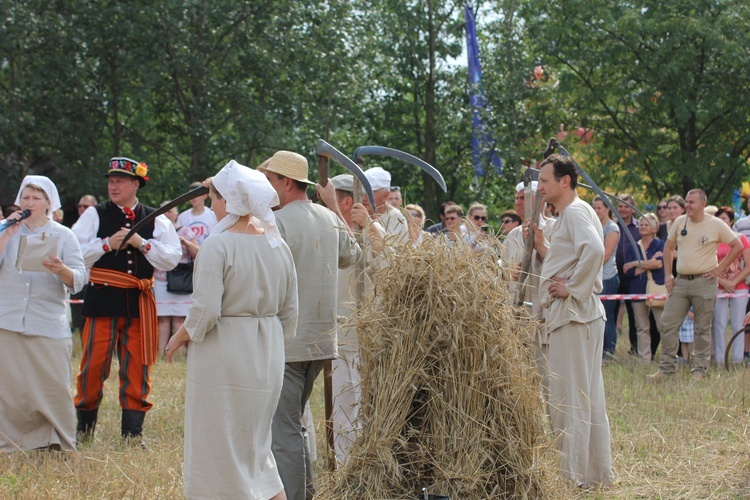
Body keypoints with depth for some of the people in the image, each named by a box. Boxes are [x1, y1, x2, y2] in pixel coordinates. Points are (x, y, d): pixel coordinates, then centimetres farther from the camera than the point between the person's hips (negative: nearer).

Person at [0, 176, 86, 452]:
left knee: (54, 386, -4)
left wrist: (61, 270, -23)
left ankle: (58, 444, 5)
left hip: (49, 325, -1)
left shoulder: (63, 235, 9)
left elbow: (79, 279, -2)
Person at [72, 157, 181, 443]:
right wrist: (107, 244, -12)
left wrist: (142, 244, -10)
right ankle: (84, 427, 13)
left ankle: (132, 431, 11)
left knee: (136, 367, 3)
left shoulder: (156, 221, 9)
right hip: (103, 299, -1)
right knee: (94, 363, -3)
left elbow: (172, 259, 1)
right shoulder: (95, 215, 5)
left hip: (139, 302, 2)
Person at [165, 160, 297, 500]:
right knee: (255, 446, 19)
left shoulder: (218, 245, -15)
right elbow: (289, 314, 9)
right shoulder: (278, 246, 5)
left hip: (225, 356, -7)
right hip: (268, 357, 7)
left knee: (219, 450, 4)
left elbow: (205, 312, -19)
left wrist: (178, 339, -2)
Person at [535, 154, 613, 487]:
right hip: (572, 314, 11)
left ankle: (573, 473, -3)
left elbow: (594, 250, -30)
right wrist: (541, 246, 10)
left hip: (573, 313, -11)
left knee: (568, 395, -6)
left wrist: (572, 288, -22)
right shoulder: (569, 214, 20)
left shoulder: (576, 212, -12)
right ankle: (596, 472, 18)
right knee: (588, 394, 13)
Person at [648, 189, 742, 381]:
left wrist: (719, 269, -4)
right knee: (667, 324, -1)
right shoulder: (679, 222, 6)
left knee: (702, 329, 2)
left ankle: (700, 371, 9)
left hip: (704, 281, -4)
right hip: (680, 281, 4)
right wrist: (667, 275, 9)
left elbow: (737, 246, 0)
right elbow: (668, 247, 17)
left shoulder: (716, 225, -5)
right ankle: (666, 368, 6)